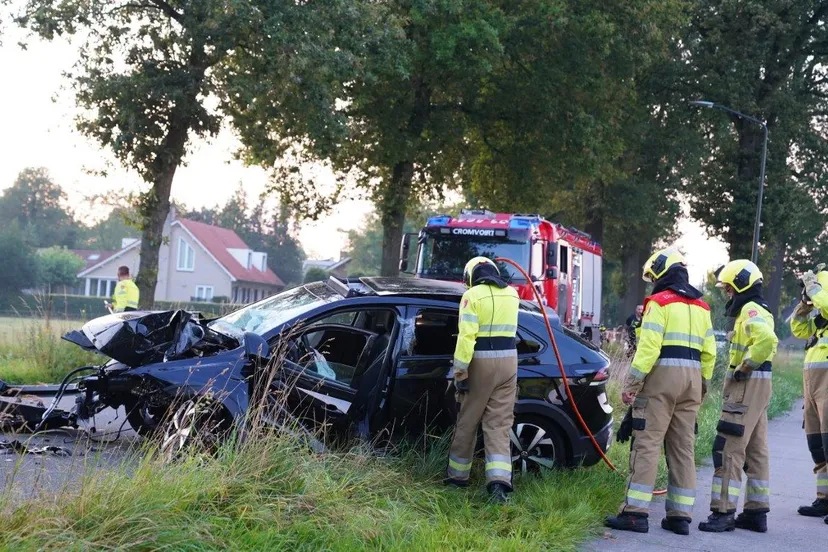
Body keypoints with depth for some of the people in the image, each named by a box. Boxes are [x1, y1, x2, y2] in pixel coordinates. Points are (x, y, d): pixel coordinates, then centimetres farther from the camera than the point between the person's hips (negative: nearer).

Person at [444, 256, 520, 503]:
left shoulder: (472, 295, -7)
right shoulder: (511, 294, 11)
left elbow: (466, 335, -17)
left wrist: (460, 370, -16)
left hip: (480, 362, -4)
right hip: (508, 362, 4)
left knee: (468, 422, 10)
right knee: (499, 424, 3)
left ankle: (458, 475, 23)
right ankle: (499, 480, -11)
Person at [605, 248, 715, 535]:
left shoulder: (659, 302, -5)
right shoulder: (700, 306, 17)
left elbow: (649, 346, -14)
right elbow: (709, 352, 14)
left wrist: (632, 383, -12)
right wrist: (702, 386, 21)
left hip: (662, 374, -7)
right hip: (692, 377, 7)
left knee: (647, 443, -7)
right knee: (683, 447, 10)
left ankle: (636, 512, -10)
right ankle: (680, 515, 11)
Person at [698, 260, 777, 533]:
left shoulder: (751, 311, -14)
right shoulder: (754, 310, 18)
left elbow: (767, 339, -33)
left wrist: (743, 368, -23)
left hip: (747, 385, -11)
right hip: (756, 387, 11)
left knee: (729, 449, -10)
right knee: (755, 451, 13)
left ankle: (723, 512, -10)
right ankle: (756, 512, 19)